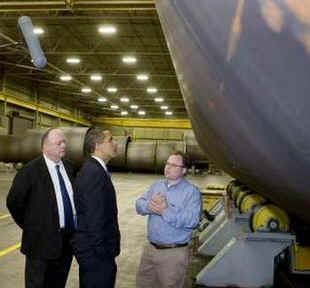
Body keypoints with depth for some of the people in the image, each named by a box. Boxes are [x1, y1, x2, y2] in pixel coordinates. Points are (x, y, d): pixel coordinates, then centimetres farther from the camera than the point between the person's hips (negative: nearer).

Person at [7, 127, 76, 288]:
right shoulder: (30, 171, -13)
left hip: (68, 239, 5)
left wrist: (73, 228, 11)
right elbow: (13, 202, -7)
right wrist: (30, 226, 0)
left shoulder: (68, 167, 5)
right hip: (43, 240, -5)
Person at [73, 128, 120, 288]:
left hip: (89, 248, 10)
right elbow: (95, 217, -24)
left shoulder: (91, 169, 9)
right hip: (96, 251, -10)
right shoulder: (95, 172, -21)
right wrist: (103, 251, -18)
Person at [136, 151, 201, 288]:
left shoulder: (191, 191, -10)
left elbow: (192, 220, -22)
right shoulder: (156, 185, 10)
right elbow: (139, 204, 2)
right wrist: (149, 206, -21)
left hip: (174, 252, -6)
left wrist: (166, 211, -27)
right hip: (150, 248, 6)